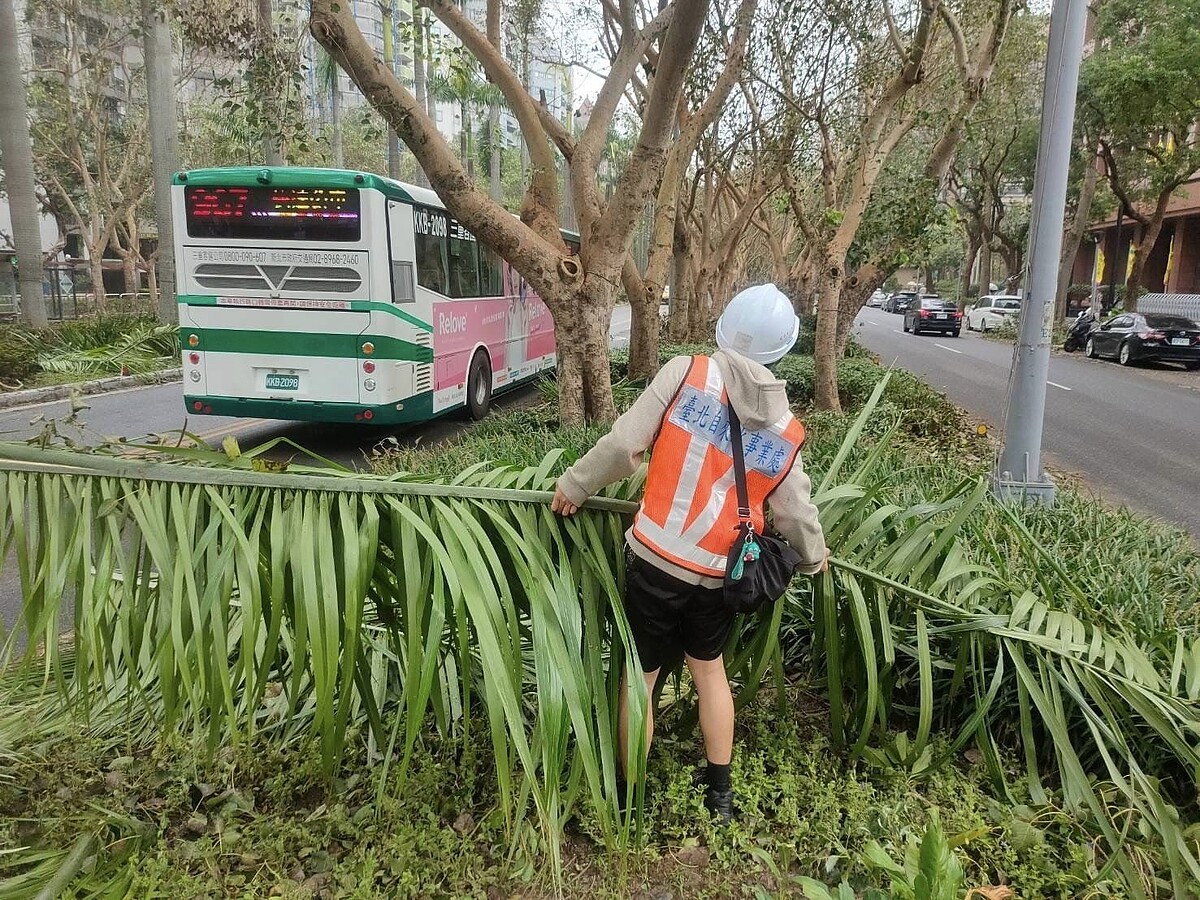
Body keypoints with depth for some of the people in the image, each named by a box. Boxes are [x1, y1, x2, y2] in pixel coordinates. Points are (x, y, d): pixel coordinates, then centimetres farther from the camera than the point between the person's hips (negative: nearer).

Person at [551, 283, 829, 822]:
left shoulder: (685, 374, -11)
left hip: (656, 561, -3)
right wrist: (813, 556, 30)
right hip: (718, 574, 4)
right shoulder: (787, 433, 1)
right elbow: (796, 513, 10)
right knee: (709, 667, 26)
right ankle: (720, 791, 38)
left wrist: (574, 485, 1)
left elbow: (623, 445, -15)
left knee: (640, 676, 13)